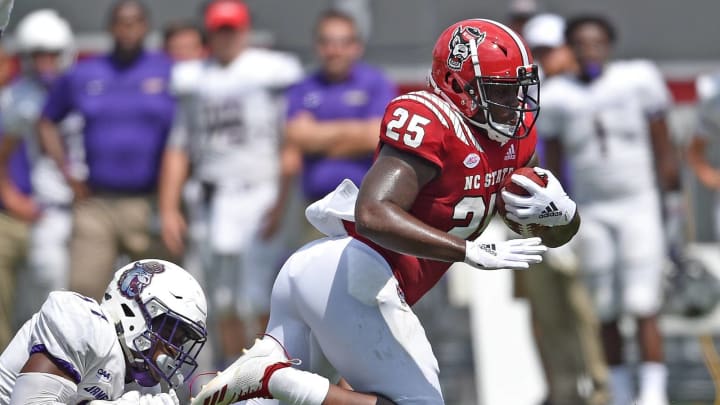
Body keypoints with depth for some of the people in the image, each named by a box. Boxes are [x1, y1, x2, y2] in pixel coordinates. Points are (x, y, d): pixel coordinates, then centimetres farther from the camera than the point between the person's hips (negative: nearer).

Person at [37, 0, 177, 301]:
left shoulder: (170, 74, 3)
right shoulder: (82, 76, 9)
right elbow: (47, 122, 20)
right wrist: (67, 174, 9)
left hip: (150, 205, -1)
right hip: (95, 204, 1)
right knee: (83, 291, -6)